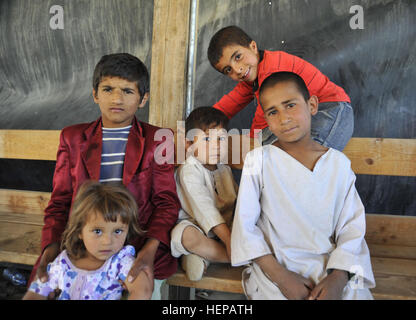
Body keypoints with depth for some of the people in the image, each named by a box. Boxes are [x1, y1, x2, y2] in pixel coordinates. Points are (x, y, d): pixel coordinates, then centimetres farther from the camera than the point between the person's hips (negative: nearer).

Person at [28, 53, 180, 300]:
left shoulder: (156, 140, 6)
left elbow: (166, 201, -1)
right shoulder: (72, 138, 13)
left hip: (139, 243, -2)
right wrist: (51, 246, -8)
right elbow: (60, 201, 11)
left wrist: (150, 249, -19)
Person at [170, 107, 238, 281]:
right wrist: (227, 238, -31)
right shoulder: (189, 170, -14)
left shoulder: (224, 169, 11)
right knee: (188, 235, -40)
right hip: (194, 225, -7)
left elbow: (238, 200, 15)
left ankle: (201, 257, -16)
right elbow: (203, 207, -24)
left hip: (222, 228, 7)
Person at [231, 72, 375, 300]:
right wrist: (279, 275, -13)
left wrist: (338, 279, -13)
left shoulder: (338, 163, 2)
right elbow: (245, 224, -6)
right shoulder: (259, 159, -4)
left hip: (327, 264, 3)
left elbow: (352, 229, 2)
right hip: (273, 265, -2)